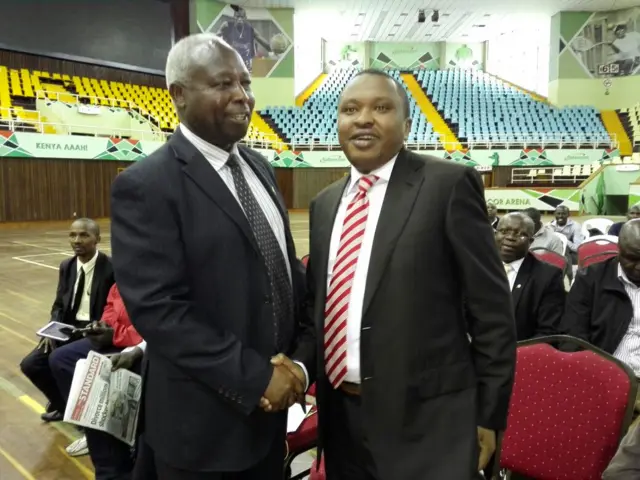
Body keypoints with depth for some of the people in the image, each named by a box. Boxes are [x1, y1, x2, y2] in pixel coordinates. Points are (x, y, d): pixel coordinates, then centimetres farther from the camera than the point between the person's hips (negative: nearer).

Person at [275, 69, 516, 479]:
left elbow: (491, 307, -8)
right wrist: (299, 362, -5)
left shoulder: (449, 184, -9)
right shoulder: (324, 203, 9)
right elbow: (318, 302, 12)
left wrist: (489, 414, -5)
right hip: (341, 415, 6)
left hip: (425, 419, -5)